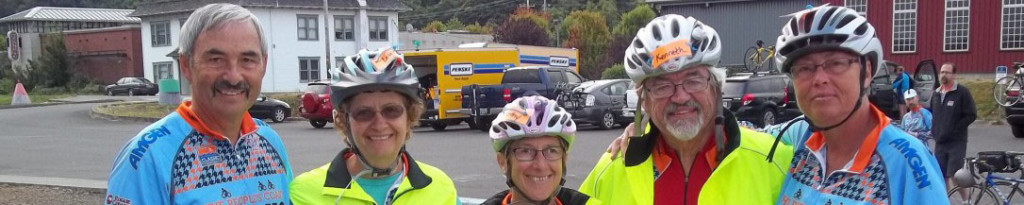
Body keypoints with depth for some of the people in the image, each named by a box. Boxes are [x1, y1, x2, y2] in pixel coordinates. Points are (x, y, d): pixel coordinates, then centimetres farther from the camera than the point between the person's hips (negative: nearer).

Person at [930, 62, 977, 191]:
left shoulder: (962, 92, -6)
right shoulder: (936, 94, 13)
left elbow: (971, 115, -9)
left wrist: (954, 129, -14)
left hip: (956, 142, -6)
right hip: (940, 142, 6)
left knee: (955, 176, -11)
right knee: (942, 176, 9)